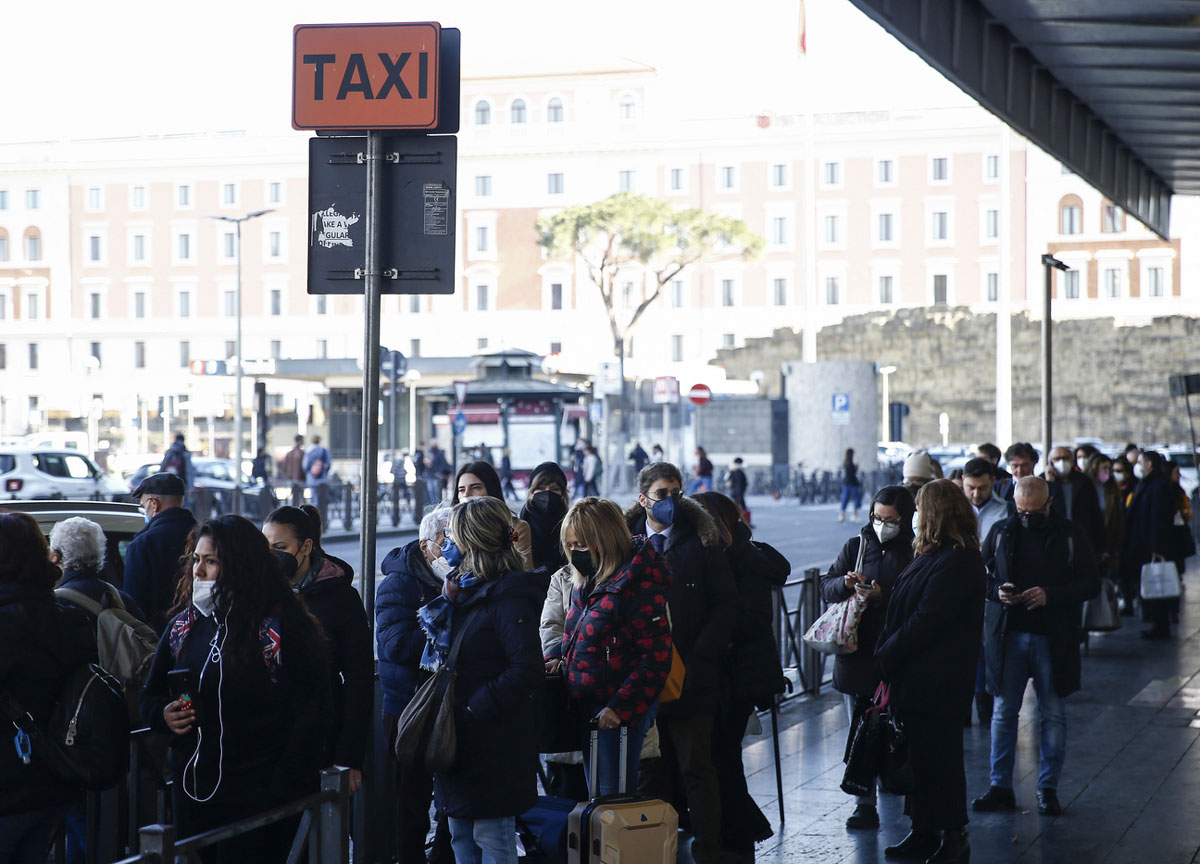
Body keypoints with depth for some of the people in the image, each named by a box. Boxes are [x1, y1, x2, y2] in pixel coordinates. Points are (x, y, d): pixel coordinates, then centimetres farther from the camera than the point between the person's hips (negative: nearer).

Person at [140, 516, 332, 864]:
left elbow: (314, 711, -9)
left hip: (257, 798, -6)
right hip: (192, 795, 6)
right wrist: (163, 714, -4)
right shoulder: (183, 626, 10)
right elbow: (150, 697, 20)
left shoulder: (282, 627, -8)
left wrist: (285, 790, -15)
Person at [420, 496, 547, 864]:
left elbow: (527, 669, -25)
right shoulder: (465, 591, 13)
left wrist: (474, 708, -23)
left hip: (494, 747, -10)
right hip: (462, 742, 10)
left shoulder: (509, 598, -16)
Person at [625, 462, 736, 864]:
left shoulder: (701, 541, 1)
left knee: (697, 768, 1)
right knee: (650, 771, 8)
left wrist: (695, 660, -11)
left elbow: (725, 606, -2)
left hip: (691, 678, -2)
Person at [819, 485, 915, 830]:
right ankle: (865, 804, 9)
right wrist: (845, 583, -12)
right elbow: (827, 587, 8)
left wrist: (881, 596, -23)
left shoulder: (915, 554, -5)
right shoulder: (856, 546, 9)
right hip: (856, 654, 4)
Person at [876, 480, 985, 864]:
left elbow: (926, 621, -22)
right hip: (918, 678, 10)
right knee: (920, 758, 14)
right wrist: (888, 654, 3)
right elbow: (906, 611, 13)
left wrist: (887, 655, -14)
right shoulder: (934, 555, 14)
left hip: (937, 683, -10)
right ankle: (925, 833, 23)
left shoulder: (954, 562, -18)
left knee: (939, 760, 0)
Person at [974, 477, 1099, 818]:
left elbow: (1091, 584, -2)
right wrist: (998, 591, -10)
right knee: (1004, 710, 4)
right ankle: (1000, 786, 12)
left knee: (1053, 714, 4)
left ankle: (1048, 789, 14)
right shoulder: (1000, 532, 6)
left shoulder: (1071, 536, -1)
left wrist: (1050, 595, -17)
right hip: (1008, 634, 2)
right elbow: (981, 574, 12)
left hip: (1053, 637, -2)